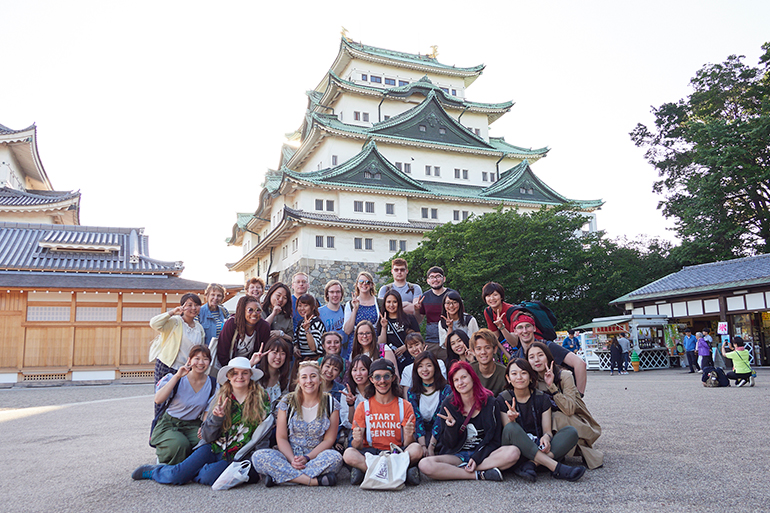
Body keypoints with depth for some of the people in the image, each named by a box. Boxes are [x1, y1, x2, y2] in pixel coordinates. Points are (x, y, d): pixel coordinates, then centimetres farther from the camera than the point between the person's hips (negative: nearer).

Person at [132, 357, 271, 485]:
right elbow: (207, 436, 2)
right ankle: (152, 471, 14)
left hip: (235, 456, -2)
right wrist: (216, 417, -16)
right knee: (176, 476, -17)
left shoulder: (261, 397, -1)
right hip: (213, 447, 2)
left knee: (207, 477, -29)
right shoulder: (221, 399, 4)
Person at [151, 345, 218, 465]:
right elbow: (158, 400, -24)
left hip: (193, 426, 2)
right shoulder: (175, 378, -8)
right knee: (180, 444, -34)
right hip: (169, 425, -2)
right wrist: (177, 376, -25)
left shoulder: (213, 384, 0)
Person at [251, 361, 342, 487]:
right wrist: (292, 459, -16)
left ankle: (278, 476, -27)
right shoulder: (287, 403, 5)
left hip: (317, 456, -1)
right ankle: (316, 480, -33)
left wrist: (307, 458, -16)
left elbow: (329, 439, -2)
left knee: (335, 457, -35)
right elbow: (281, 438, 2)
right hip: (289, 455, 1)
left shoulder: (331, 404, 3)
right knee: (258, 456, -27)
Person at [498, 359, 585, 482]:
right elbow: (508, 432, -8)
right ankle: (556, 468, -36)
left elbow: (547, 430, 2)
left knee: (571, 431, -19)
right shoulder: (503, 400, -2)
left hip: (538, 448, 3)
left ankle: (530, 465, -34)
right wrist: (511, 420, -31)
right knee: (511, 428, -35)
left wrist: (546, 437, -23)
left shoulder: (541, 398, 5)